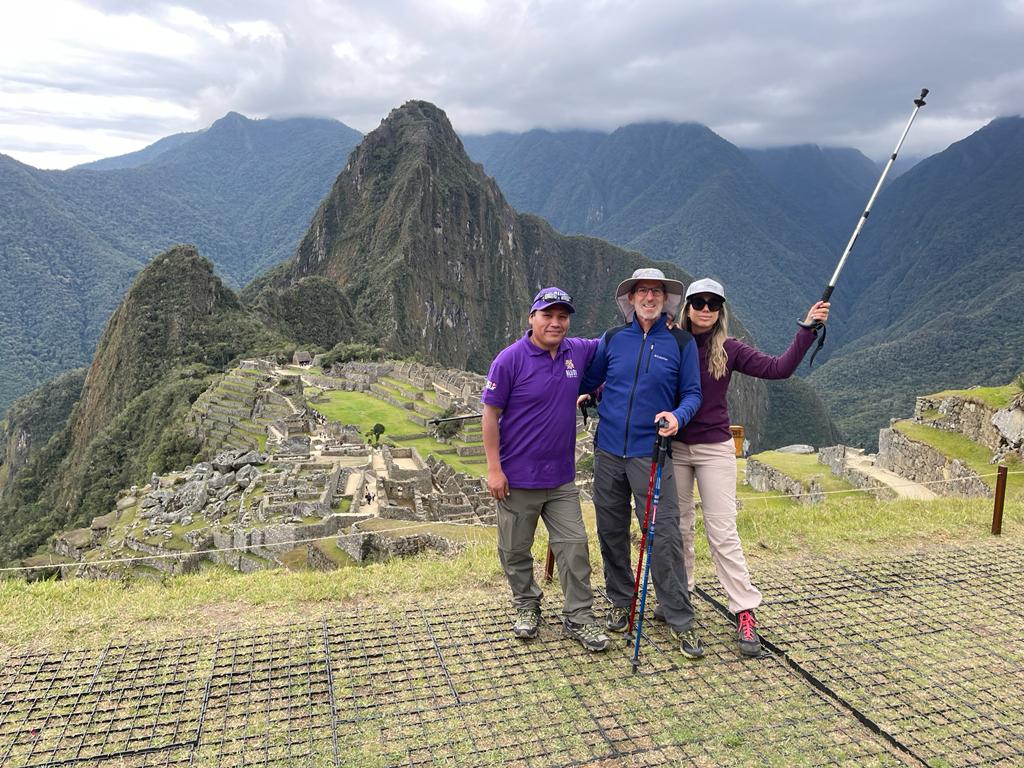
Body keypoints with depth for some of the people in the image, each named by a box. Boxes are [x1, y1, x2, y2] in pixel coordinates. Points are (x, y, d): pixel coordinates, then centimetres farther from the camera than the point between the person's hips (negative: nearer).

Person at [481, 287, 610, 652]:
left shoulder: (579, 352, 1)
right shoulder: (510, 359, -13)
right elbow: (490, 415, -10)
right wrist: (494, 468, -13)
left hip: (561, 477, 4)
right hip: (518, 478, -3)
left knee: (574, 545, 4)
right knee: (515, 550, 11)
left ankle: (579, 617, 18)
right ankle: (526, 606, 33)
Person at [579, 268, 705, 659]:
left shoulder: (681, 342, 1)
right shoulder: (612, 339, 7)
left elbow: (692, 393, 1)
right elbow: (588, 382, 18)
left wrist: (677, 415, -17)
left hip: (651, 453, -3)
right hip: (608, 451, 3)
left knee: (664, 535, -6)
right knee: (611, 532, 11)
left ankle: (681, 621, 6)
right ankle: (620, 601, 30)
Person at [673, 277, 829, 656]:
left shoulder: (729, 349, -1)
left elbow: (778, 368, -6)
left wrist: (807, 330, -11)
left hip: (715, 449, -1)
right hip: (674, 448, 1)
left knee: (723, 532, -2)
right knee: (678, 527, 11)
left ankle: (745, 613, 5)